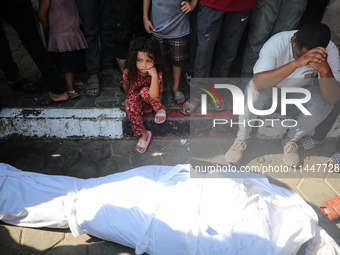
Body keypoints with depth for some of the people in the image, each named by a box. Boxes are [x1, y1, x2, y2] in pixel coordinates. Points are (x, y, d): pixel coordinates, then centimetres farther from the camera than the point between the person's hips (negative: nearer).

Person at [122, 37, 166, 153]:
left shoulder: (157, 74, -25)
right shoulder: (129, 73, -21)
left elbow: (153, 95, -39)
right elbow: (125, 86, 2)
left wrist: (154, 76, -46)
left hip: (150, 100, -1)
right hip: (135, 99, 2)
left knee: (145, 90, -34)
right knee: (130, 108, -31)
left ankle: (160, 108, -6)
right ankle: (143, 134, -16)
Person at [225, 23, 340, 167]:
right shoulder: (277, 43, -30)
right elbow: (258, 82, -46)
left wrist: (325, 70, -49)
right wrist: (296, 63, -54)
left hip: (297, 97, 3)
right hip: (270, 91, -2)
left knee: (324, 100, -28)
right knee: (255, 88, -36)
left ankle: (290, 140, -3)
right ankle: (241, 139, -13)